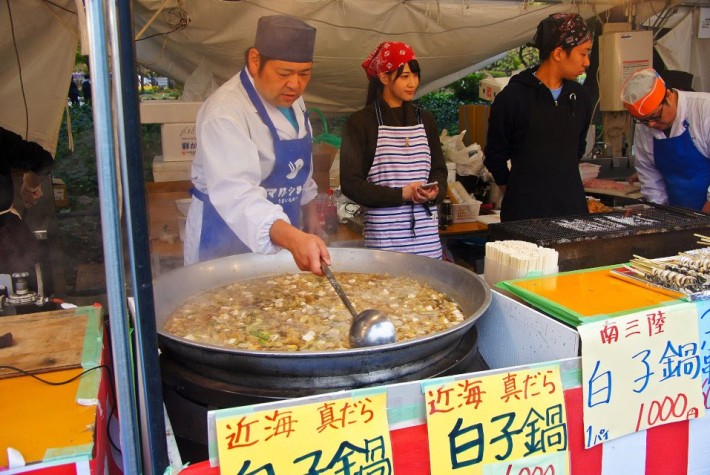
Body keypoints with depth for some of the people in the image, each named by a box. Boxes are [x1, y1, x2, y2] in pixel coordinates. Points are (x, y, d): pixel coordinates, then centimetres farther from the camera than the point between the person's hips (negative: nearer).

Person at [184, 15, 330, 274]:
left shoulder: (290, 99, 0)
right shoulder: (226, 112, -27)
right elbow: (234, 191, -41)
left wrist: (310, 214, 16)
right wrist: (293, 238, -54)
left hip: (282, 232, 7)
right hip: (229, 236, -7)